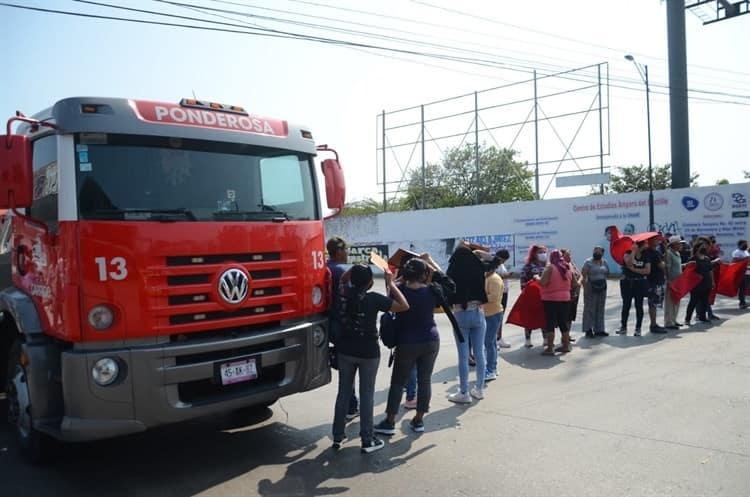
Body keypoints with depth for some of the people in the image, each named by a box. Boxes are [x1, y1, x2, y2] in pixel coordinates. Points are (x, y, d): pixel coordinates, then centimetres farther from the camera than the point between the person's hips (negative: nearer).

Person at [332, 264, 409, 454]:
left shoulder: (343, 295, -4)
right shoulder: (373, 298, -17)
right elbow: (404, 306, -16)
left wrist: (353, 271, 9)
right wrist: (391, 283, -9)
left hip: (345, 351, 4)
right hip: (368, 352, -4)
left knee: (343, 393, 13)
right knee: (366, 395, 5)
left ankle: (337, 436, 21)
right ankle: (367, 441, 11)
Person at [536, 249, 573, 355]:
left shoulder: (550, 267, -12)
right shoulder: (567, 268, 7)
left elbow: (542, 282, -20)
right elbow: (573, 284, 16)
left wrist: (536, 277, -1)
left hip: (550, 299, -6)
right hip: (565, 298, 6)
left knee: (550, 323, -2)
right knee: (563, 322, 15)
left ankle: (550, 348, -3)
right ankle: (566, 345, 23)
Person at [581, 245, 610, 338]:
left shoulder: (604, 262, 12)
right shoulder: (588, 262, -5)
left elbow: (608, 273, 21)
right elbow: (583, 275, -11)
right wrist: (585, 287, -18)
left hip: (602, 288, 6)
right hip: (591, 288, -5)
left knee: (600, 309, 8)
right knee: (589, 309, -4)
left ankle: (598, 329, 15)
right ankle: (588, 330, 1)